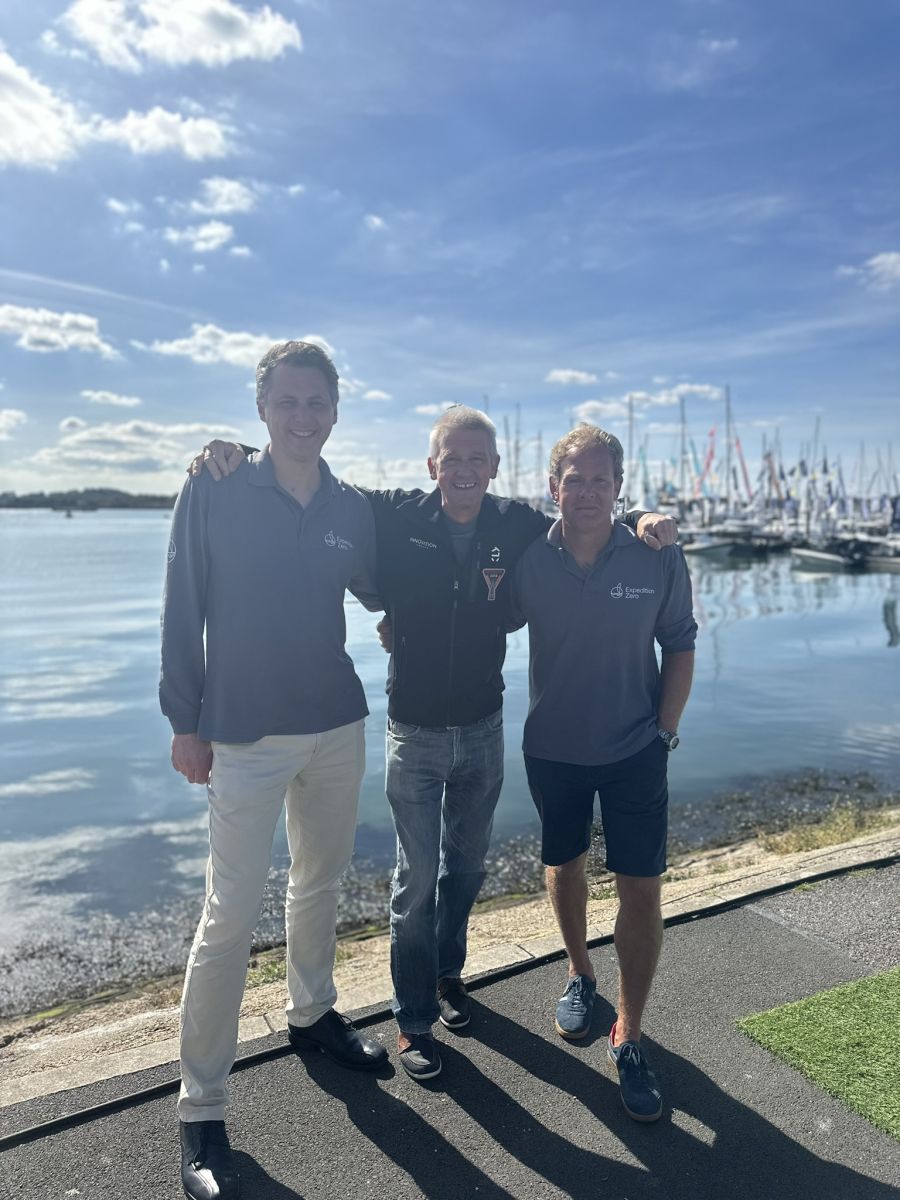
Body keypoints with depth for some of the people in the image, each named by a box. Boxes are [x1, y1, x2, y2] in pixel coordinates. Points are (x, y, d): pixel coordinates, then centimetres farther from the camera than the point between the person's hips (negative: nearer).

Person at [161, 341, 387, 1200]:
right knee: (231, 914, -3)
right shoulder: (212, 492, -8)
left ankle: (311, 1015, 42)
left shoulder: (353, 510, 3)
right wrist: (184, 720, -7)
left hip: (338, 727, 5)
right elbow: (182, 612, -6)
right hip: (244, 735, -4)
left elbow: (379, 592, 18)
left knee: (320, 883, 19)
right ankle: (200, 1109, 14)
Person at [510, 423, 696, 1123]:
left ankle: (629, 1039, 20)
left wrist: (665, 729, -4)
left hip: (635, 751, -1)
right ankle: (580, 976, 45)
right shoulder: (528, 562, -11)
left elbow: (680, 647, -1)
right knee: (565, 867, 18)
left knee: (642, 889, 1)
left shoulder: (659, 560, -12)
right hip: (553, 749, 1)